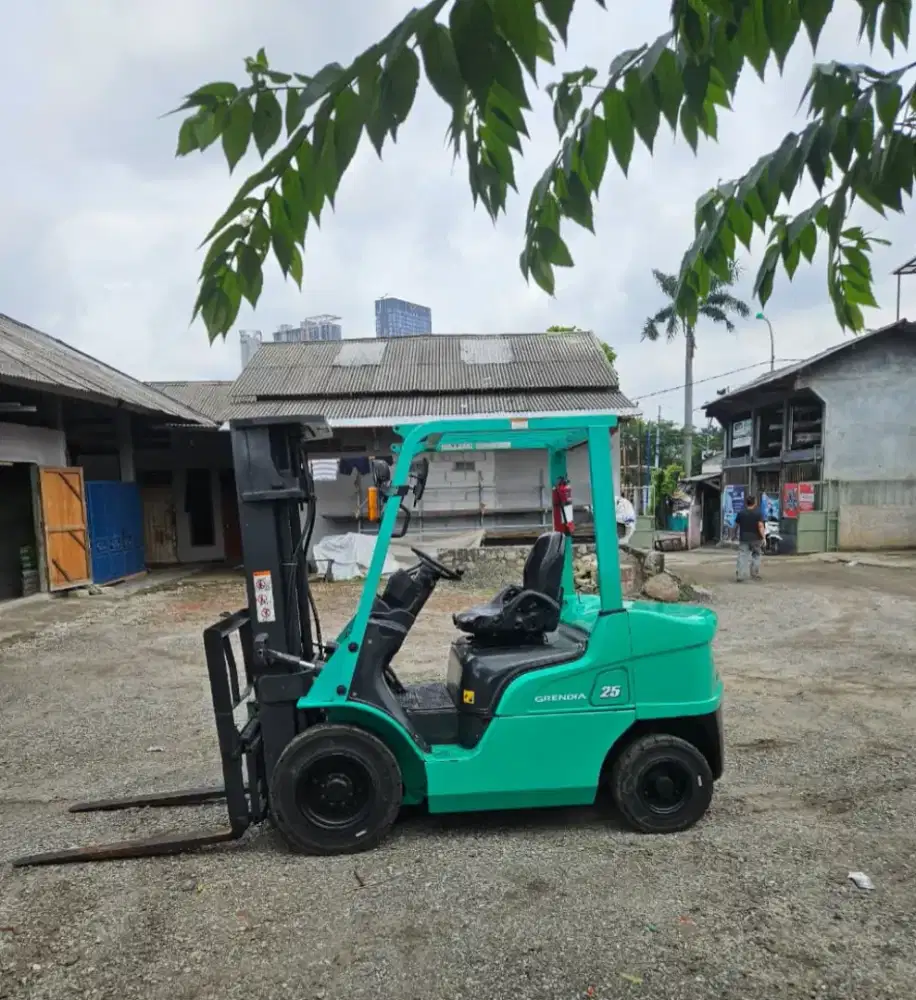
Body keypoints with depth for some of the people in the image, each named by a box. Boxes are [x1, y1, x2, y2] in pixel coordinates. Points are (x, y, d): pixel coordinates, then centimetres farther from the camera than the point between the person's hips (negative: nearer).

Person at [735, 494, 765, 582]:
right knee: (755, 556, 16)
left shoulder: (741, 513, 1)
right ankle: (755, 575, 19)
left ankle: (740, 576, -12)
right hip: (756, 538, -1)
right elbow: (761, 526, -15)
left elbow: (736, 525, 10)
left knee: (742, 557, -2)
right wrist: (763, 537, -13)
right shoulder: (758, 513, -7)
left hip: (744, 538, 1)